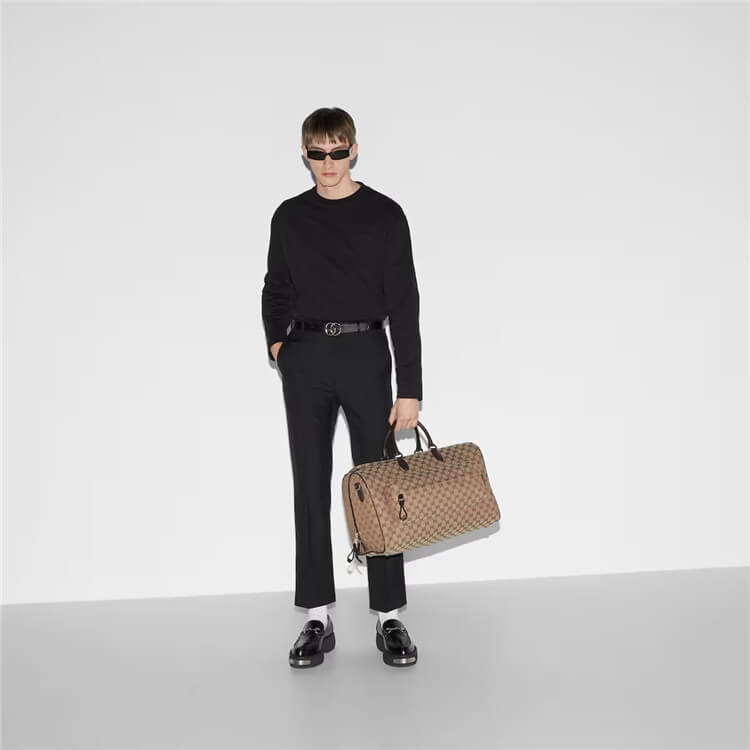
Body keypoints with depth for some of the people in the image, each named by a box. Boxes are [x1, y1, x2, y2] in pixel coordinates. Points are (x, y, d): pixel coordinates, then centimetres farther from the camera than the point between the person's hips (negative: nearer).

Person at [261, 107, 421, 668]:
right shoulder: (290, 217, 10)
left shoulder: (384, 215, 0)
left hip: (365, 354, -2)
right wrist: (276, 341, 3)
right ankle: (318, 619, 14)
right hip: (305, 359, 3)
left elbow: (404, 305, -5)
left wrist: (410, 388, -11)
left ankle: (390, 617, 12)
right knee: (311, 488, 4)